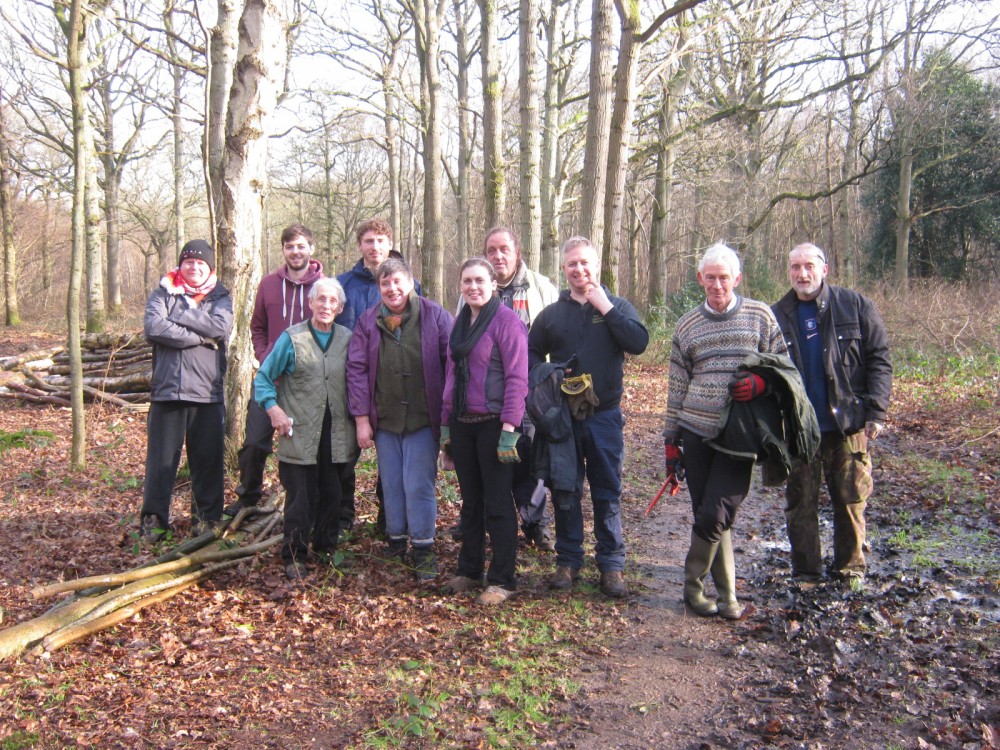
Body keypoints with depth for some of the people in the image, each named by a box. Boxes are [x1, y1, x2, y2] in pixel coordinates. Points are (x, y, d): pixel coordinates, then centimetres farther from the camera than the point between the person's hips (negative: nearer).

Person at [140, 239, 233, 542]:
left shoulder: (220, 297, 11)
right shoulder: (163, 292, 10)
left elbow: (221, 327, -10)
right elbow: (152, 327, -9)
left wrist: (177, 316, -7)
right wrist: (200, 336, -11)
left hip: (208, 393, 1)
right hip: (167, 390, 0)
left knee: (208, 458, 6)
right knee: (161, 458, 3)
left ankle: (207, 517, 17)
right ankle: (154, 518, 13)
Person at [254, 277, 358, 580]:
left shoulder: (348, 339, 7)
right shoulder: (292, 338, -2)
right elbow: (264, 378, 3)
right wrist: (273, 408, -11)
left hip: (337, 434, 3)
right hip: (300, 433, -3)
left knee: (333, 495, 11)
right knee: (301, 497, -1)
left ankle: (326, 547, 30)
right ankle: (294, 557, 14)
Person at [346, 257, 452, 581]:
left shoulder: (435, 315, -4)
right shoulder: (368, 321, 4)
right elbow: (356, 369, 2)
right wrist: (362, 418, -3)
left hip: (423, 418, -3)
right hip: (384, 419, 3)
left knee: (418, 484, -3)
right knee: (391, 484, 11)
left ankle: (423, 549, 10)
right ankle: (396, 540, 26)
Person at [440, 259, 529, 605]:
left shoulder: (506, 320, -10)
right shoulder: (460, 322, 12)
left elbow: (517, 377, -15)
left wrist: (509, 428, -20)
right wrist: (445, 423, 13)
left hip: (493, 424, -6)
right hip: (462, 423, 7)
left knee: (497, 504, 1)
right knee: (470, 501, 15)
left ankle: (502, 579, 12)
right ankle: (469, 570, 27)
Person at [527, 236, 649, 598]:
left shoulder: (617, 306, 2)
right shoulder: (552, 313, 7)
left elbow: (638, 343, -15)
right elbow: (531, 353, 12)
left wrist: (605, 306, -15)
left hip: (604, 416, -2)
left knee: (607, 493, 6)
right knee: (565, 492, 9)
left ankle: (612, 564, 17)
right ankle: (568, 560, 23)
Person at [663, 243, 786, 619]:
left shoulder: (760, 315, 3)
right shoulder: (686, 325, 9)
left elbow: (784, 365, 8)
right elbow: (677, 387, 11)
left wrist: (761, 383, -15)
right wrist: (671, 441, 9)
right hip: (697, 433, 2)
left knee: (714, 516, -8)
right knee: (707, 515, 5)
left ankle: (693, 584, 13)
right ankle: (726, 594, 19)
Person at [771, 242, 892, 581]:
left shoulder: (855, 306, 1)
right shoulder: (777, 316, 5)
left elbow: (879, 360, 0)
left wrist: (876, 411, -9)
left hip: (848, 425, -1)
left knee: (851, 499, 7)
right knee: (800, 502, 7)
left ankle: (850, 569, 24)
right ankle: (805, 572, 20)